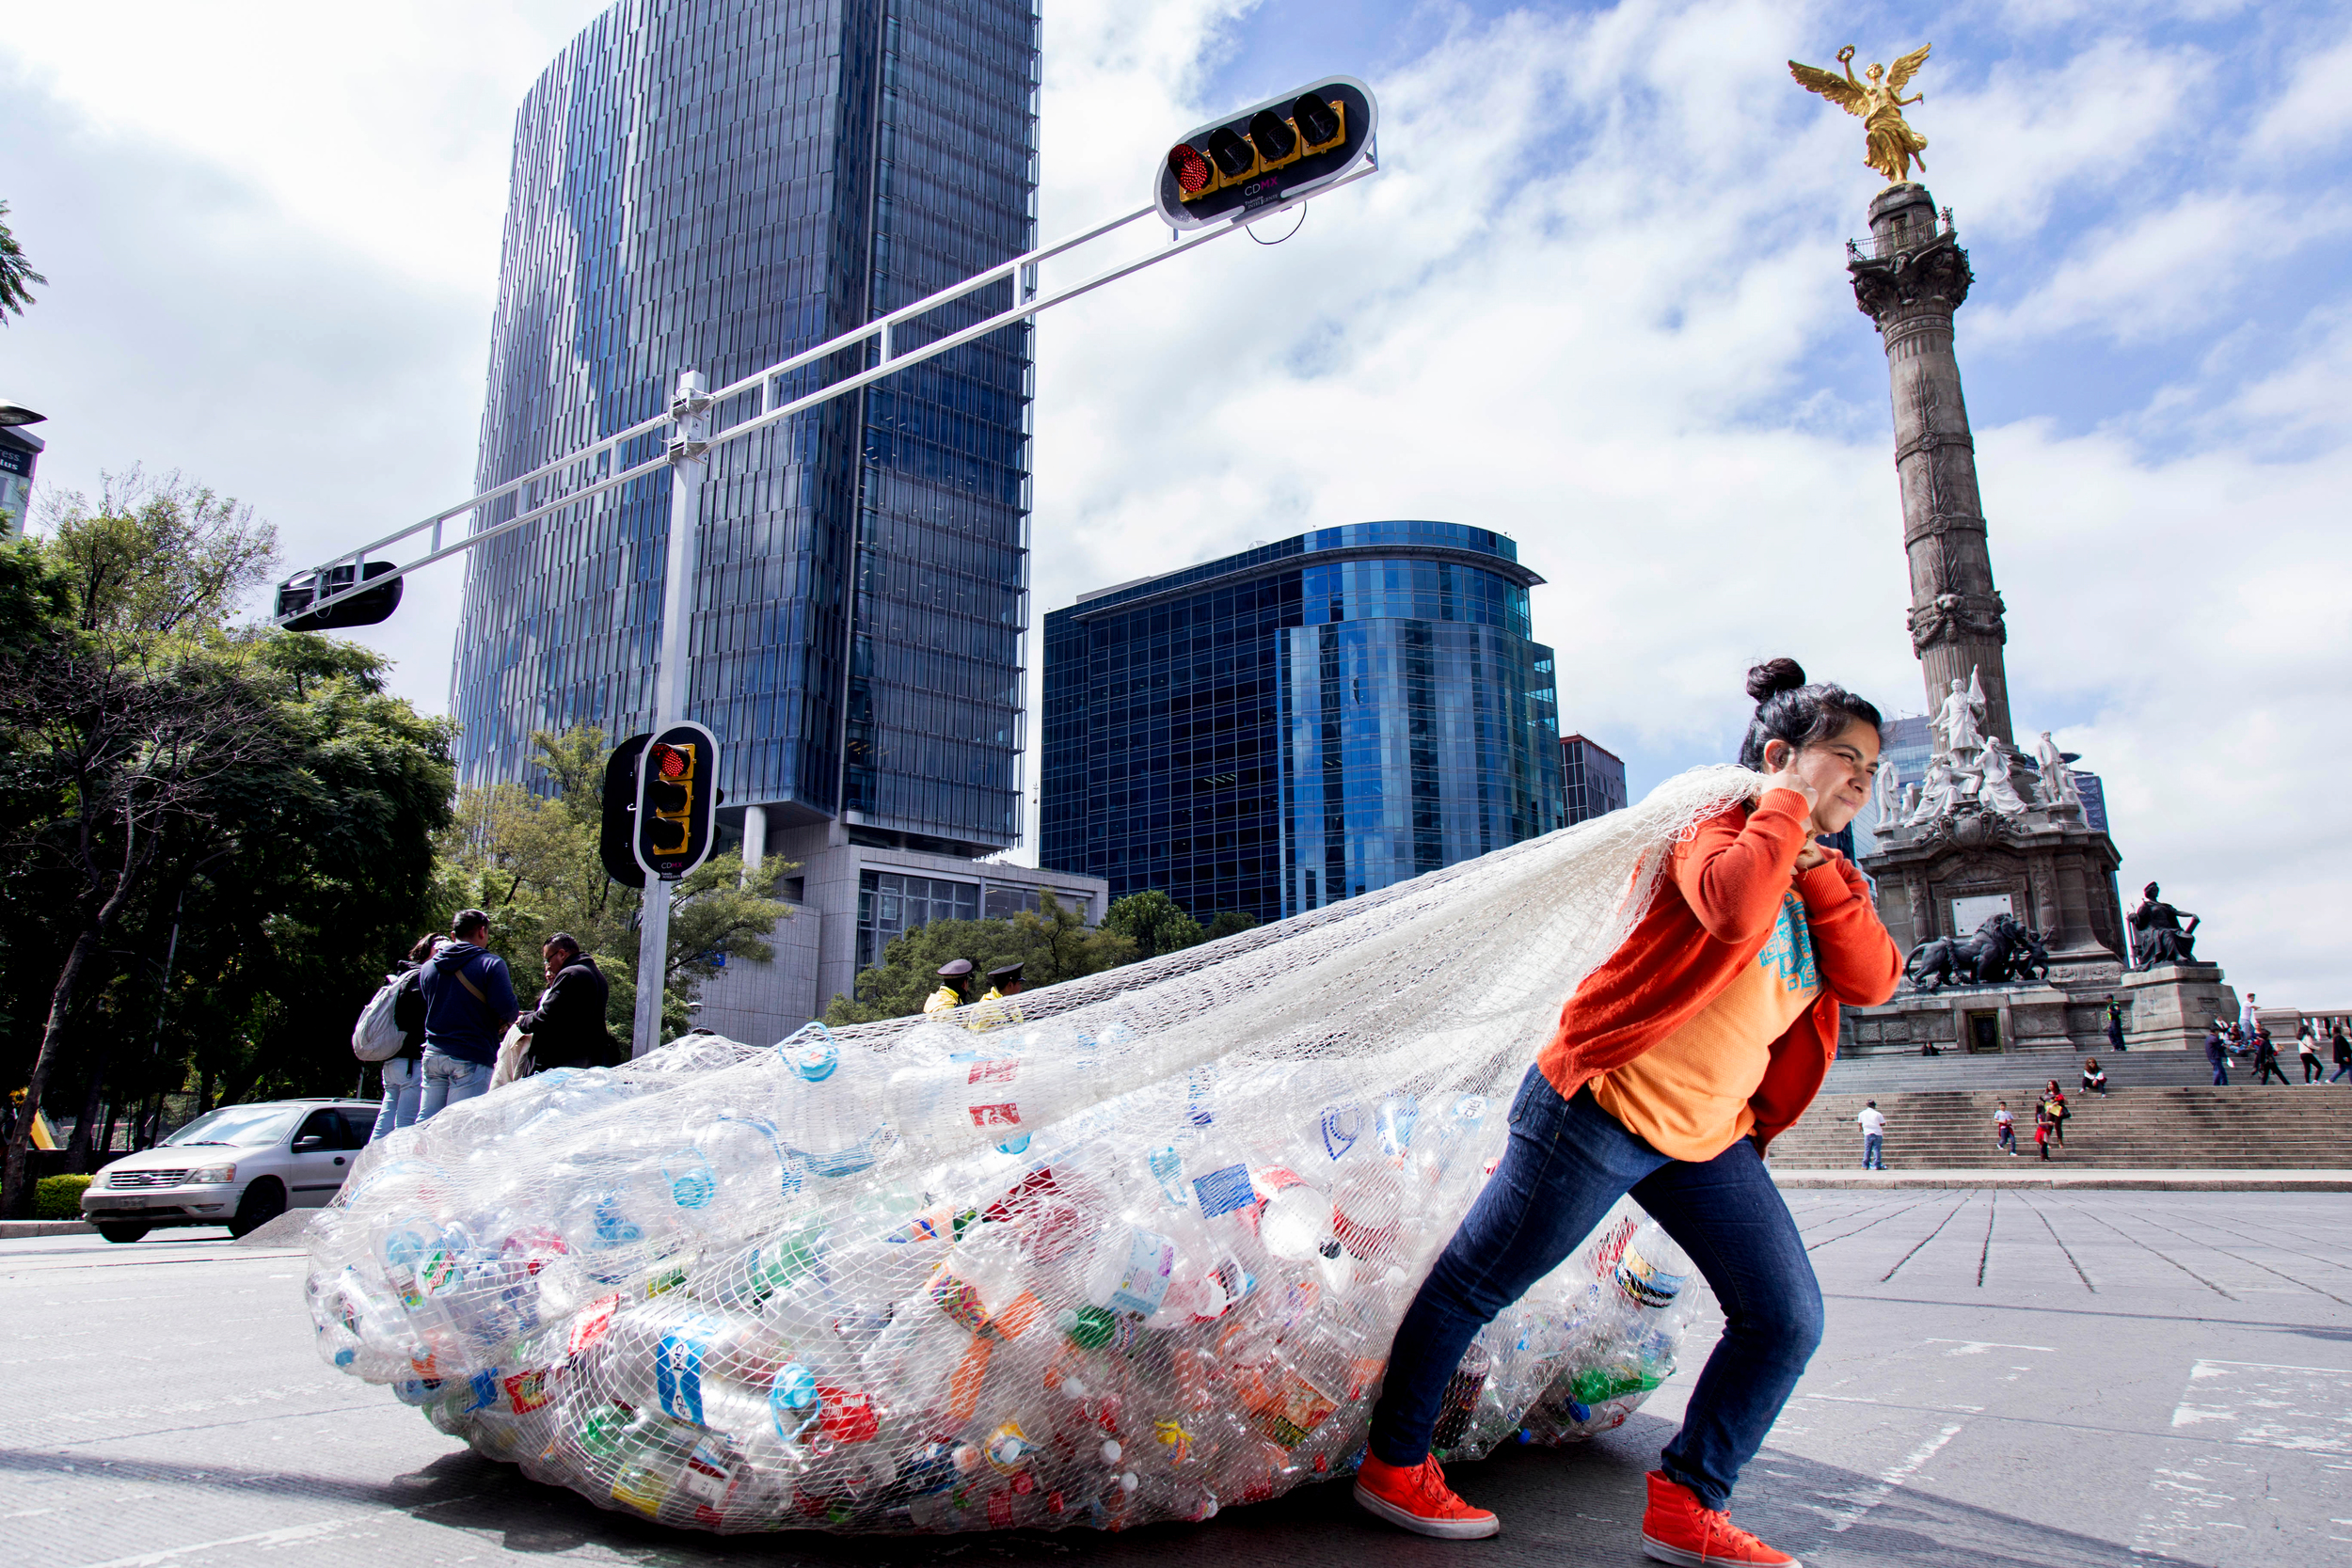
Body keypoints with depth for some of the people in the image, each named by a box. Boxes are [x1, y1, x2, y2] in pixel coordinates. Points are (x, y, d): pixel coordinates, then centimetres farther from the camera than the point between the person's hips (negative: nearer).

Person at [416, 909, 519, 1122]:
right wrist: (503, 1023, 5)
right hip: (472, 1059, -6)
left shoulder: (428, 966, 11)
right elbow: (506, 1008, -16)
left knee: (425, 1124, 10)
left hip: (433, 1054, 6)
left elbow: (423, 1010, 16)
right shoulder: (491, 963, -8)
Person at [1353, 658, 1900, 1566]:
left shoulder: (1826, 879, 14)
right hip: (1604, 1104, -8)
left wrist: (1816, 866, -11)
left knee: (1786, 1320, 2)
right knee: (1477, 1284, 4)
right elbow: (1733, 906, -33)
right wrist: (1787, 805, -18)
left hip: (1712, 1137, 8)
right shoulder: (1718, 826, -10)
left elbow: (1873, 981, -2)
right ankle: (1393, 1465, 22)